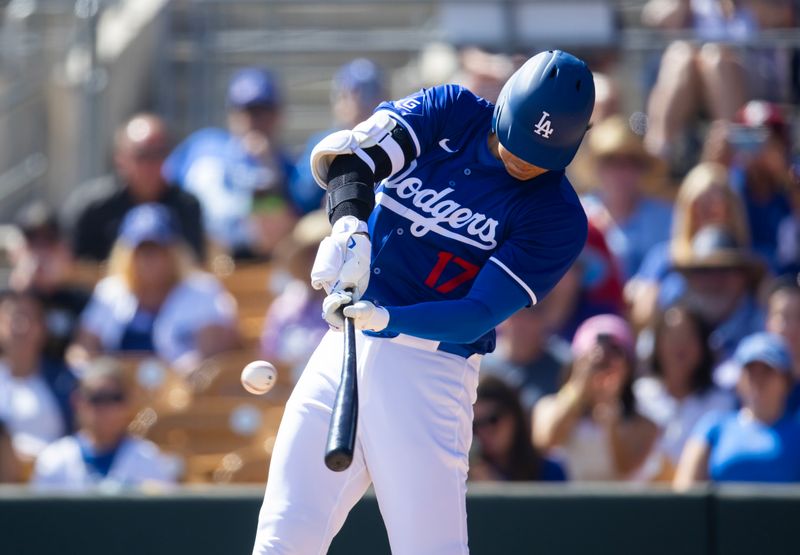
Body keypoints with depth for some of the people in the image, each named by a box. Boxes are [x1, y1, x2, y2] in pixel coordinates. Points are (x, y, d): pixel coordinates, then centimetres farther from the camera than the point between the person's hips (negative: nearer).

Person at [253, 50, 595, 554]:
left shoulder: (559, 218, -6)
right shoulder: (450, 111, 3)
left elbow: (478, 316, -14)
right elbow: (340, 154, -12)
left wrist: (385, 317, -31)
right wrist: (350, 223, -33)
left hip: (429, 370, -3)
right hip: (345, 347, 4)